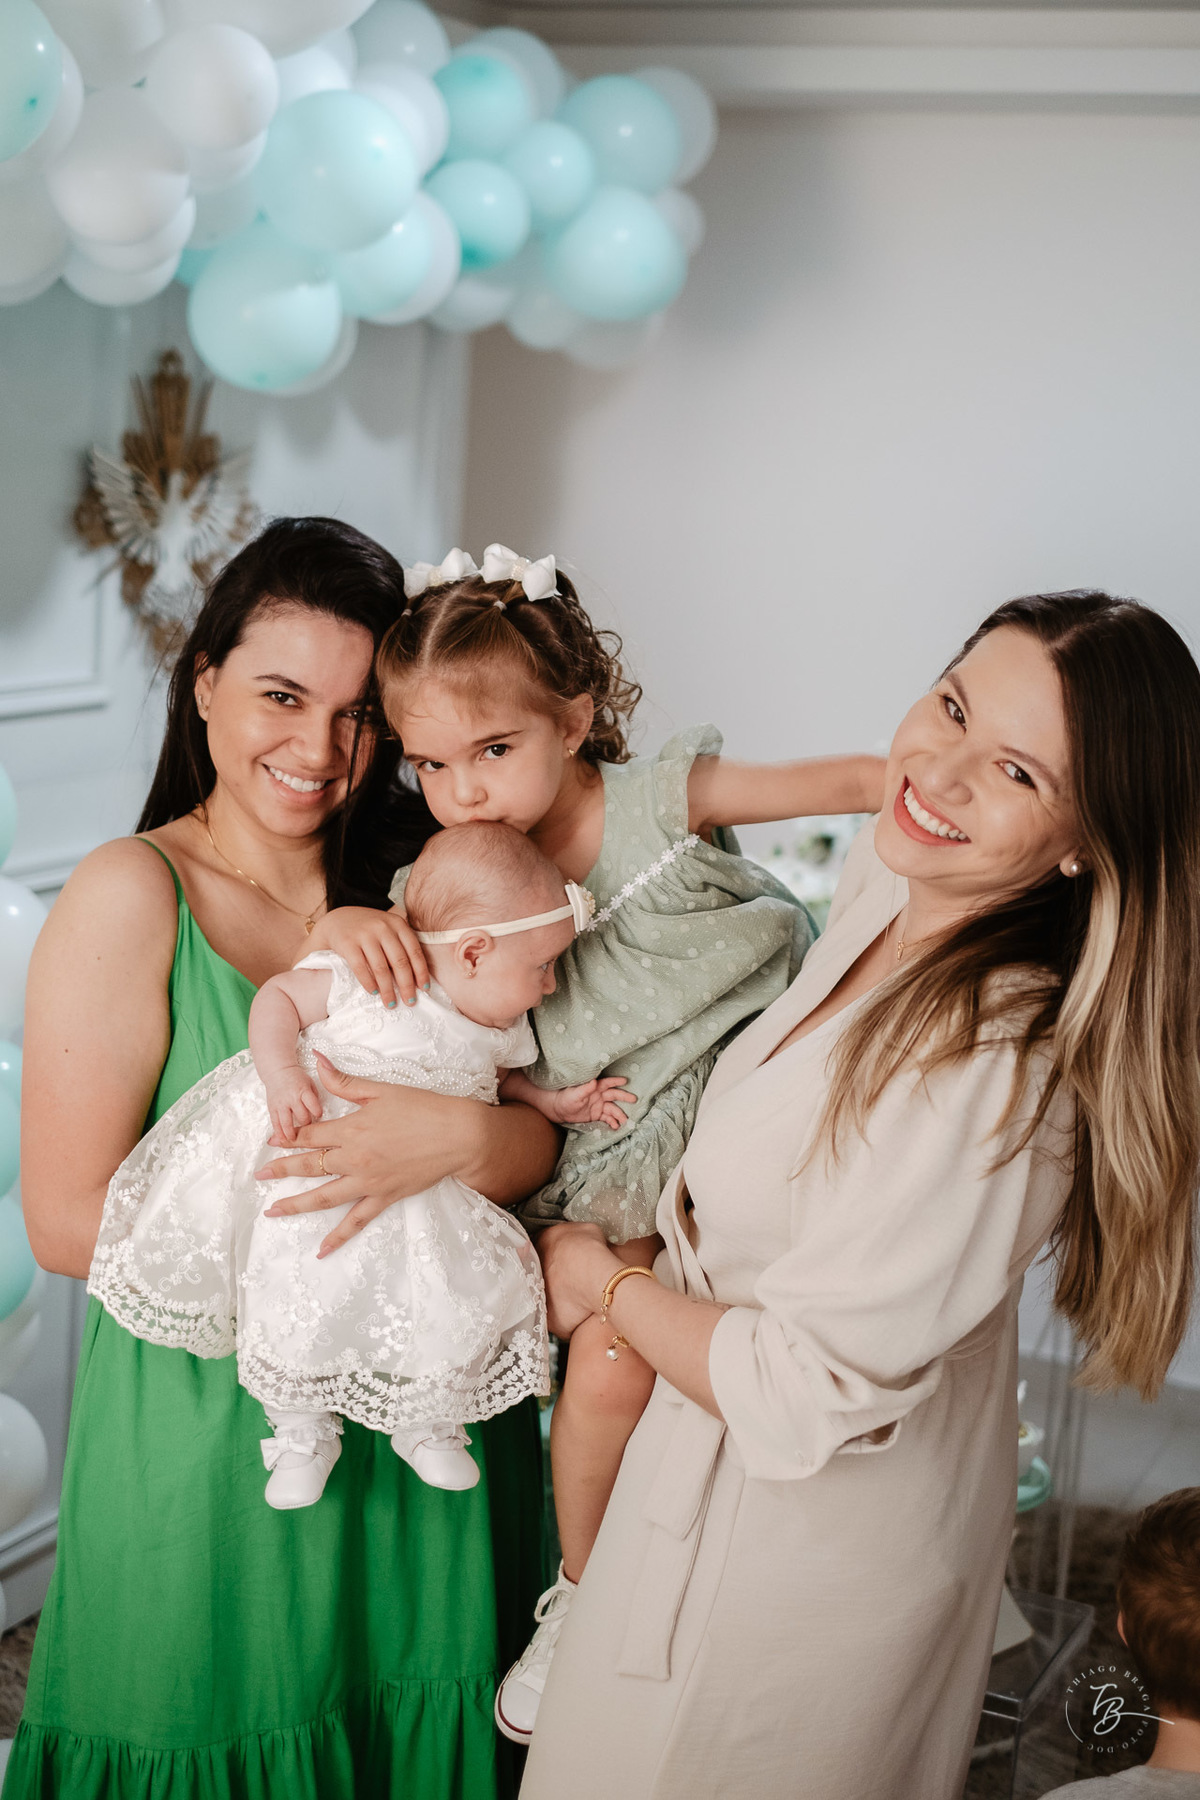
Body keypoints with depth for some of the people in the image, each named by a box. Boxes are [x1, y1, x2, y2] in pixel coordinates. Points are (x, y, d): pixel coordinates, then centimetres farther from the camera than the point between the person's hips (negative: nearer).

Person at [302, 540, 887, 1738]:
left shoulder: (661, 800, -11)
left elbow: (842, 783, -13)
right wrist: (341, 928, -31)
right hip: (611, 1168, 0)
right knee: (613, 1360, -14)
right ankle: (581, 1594, 12)